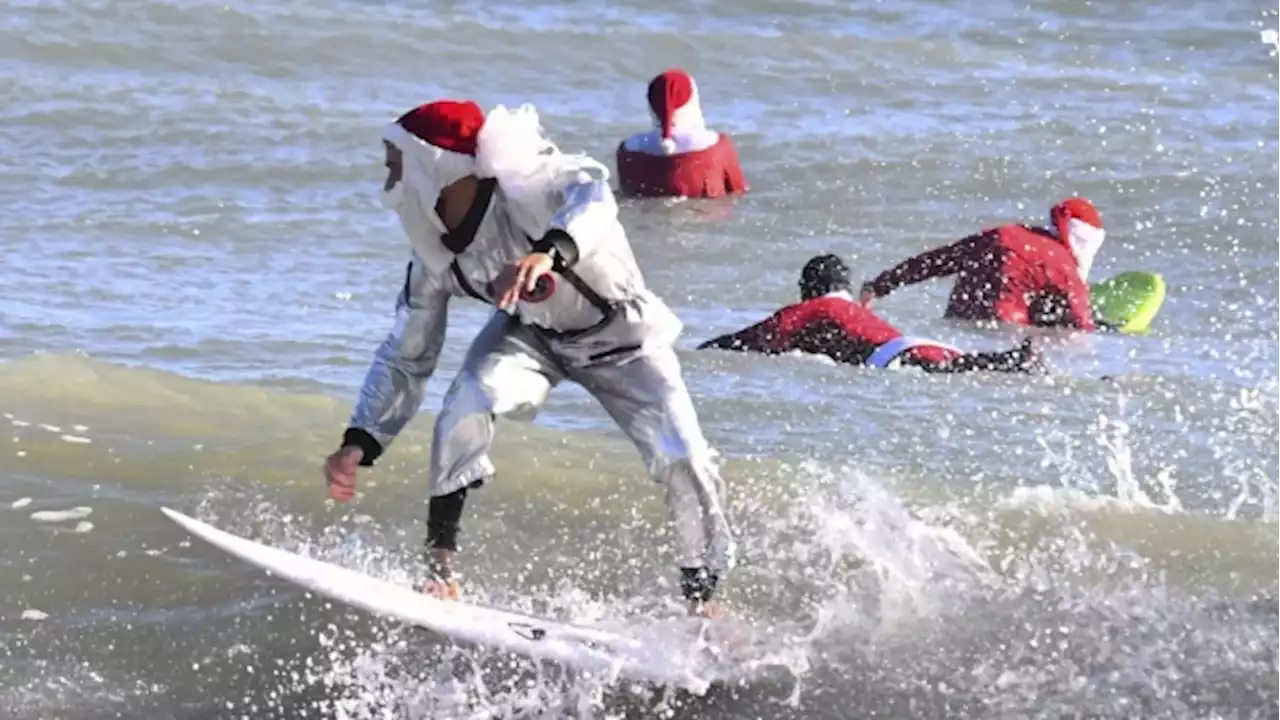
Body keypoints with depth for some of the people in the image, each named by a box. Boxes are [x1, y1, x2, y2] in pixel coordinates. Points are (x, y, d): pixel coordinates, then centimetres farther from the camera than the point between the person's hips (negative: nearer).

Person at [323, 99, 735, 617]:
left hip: (622, 336, -4)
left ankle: (702, 598, 3)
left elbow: (592, 193, -53)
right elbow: (405, 357, -3)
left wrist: (549, 251, -73)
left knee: (682, 459, -18)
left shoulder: (521, 186, -32)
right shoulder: (434, 255, -13)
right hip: (531, 336, 4)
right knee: (470, 402, -27)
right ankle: (439, 565, -22)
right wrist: (359, 444, -14)